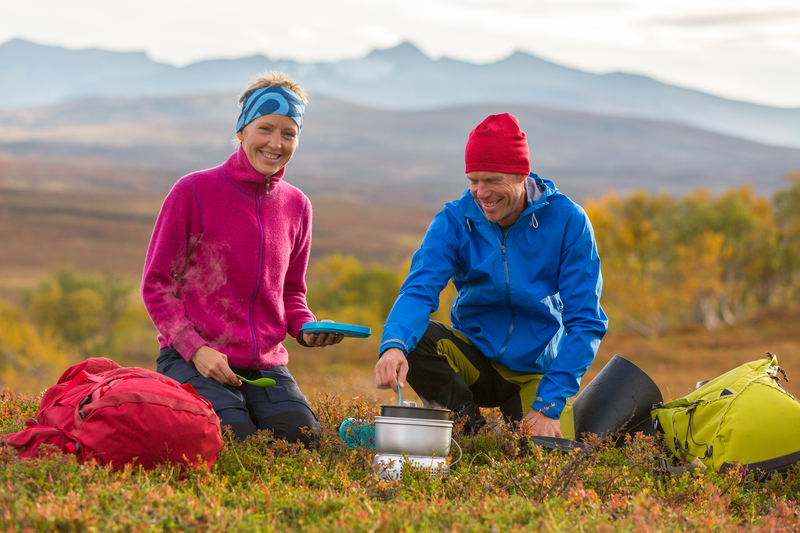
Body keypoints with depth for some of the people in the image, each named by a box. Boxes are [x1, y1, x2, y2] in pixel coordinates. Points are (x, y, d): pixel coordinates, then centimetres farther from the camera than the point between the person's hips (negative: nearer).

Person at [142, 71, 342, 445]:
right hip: (191, 358, -4)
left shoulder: (296, 206, 9)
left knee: (303, 439, -20)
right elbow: (156, 284, -3)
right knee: (237, 443, -26)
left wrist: (306, 328, -1)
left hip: (265, 363, 4)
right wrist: (195, 348, -15)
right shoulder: (193, 192, -6)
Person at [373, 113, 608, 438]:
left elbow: (586, 323, -14)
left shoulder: (568, 221, -13)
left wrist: (549, 405, -22)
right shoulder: (455, 220, -8)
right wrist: (393, 346, -44)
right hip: (475, 358, 2)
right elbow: (419, 290, -20)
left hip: (538, 371, -1)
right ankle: (471, 427, -6)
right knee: (411, 336, -27)